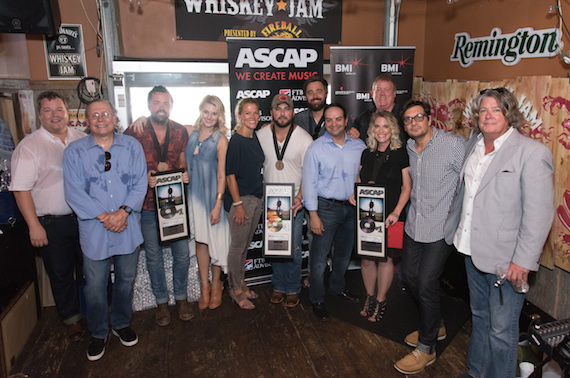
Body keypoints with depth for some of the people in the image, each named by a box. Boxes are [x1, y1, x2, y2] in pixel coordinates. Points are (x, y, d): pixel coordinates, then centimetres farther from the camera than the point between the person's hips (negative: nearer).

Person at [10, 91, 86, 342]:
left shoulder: (82, 140, 4)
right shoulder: (28, 147, -8)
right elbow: (21, 189, -11)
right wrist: (34, 226, -15)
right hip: (52, 224, -3)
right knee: (61, 274, 11)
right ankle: (71, 318, 31)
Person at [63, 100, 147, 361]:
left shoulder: (132, 146, 4)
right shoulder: (74, 151, 1)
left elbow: (140, 184, -2)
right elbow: (74, 192, -6)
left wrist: (124, 211, -15)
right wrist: (103, 217, -15)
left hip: (128, 226, 2)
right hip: (93, 229, -1)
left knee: (126, 279, 14)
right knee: (95, 285, 7)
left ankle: (121, 324, 37)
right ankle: (98, 334, 29)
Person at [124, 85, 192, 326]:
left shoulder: (180, 131, 4)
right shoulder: (134, 132, -5)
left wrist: (185, 173, -8)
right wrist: (143, 177, -18)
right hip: (148, 204, -2)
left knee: (182, 253, 9)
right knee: (154, 257, 11)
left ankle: (181, 297, 30)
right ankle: (161, 302, 30)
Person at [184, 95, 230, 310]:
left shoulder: (220, 140, -7)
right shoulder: (190, 133, 3)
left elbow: (222, 175, -8)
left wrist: (218, 204, -13)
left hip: (213, 195, -3)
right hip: (194, 194, 3)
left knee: (216, 239, 5)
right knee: (200, 240, 9)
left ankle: (216, 285, 25)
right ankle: (204, 286, 22)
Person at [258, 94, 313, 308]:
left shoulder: (304, 138, -7)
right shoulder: (261, 135, 2)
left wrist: (300, 197, -20)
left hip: (294, 202, -3)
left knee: (293, 248, 2)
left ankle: (293, 289, 21)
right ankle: (278, 286, 28)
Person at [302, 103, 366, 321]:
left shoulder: (359, 146, 3)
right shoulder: (316, 148, -7)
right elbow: (309, 183, -8)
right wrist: (313, 215, -12)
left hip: (352, 207, 4)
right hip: (327, 207, -4)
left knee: (344, 253, 19)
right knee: (319, 257, 1)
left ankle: (337, 287, 41)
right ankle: (317, 299, 18)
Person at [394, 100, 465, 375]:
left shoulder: (454, 144, -14)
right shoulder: (408, 148, 6)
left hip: (440, 228, -7)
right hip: (413, 225, 7)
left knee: (426, 283, -5)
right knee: (410, 276, 14)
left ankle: (426, 348, 15)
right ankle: (436, 326, 39)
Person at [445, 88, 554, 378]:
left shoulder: (533, 152, -14)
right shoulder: (473, 145, 7)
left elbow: (539, 213, -17)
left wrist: (523, 261, -19)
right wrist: (455, 228, 20)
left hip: (506, 259, -7)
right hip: (473, 251, 7)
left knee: (501, 330, 5)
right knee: (479, 318, 22)